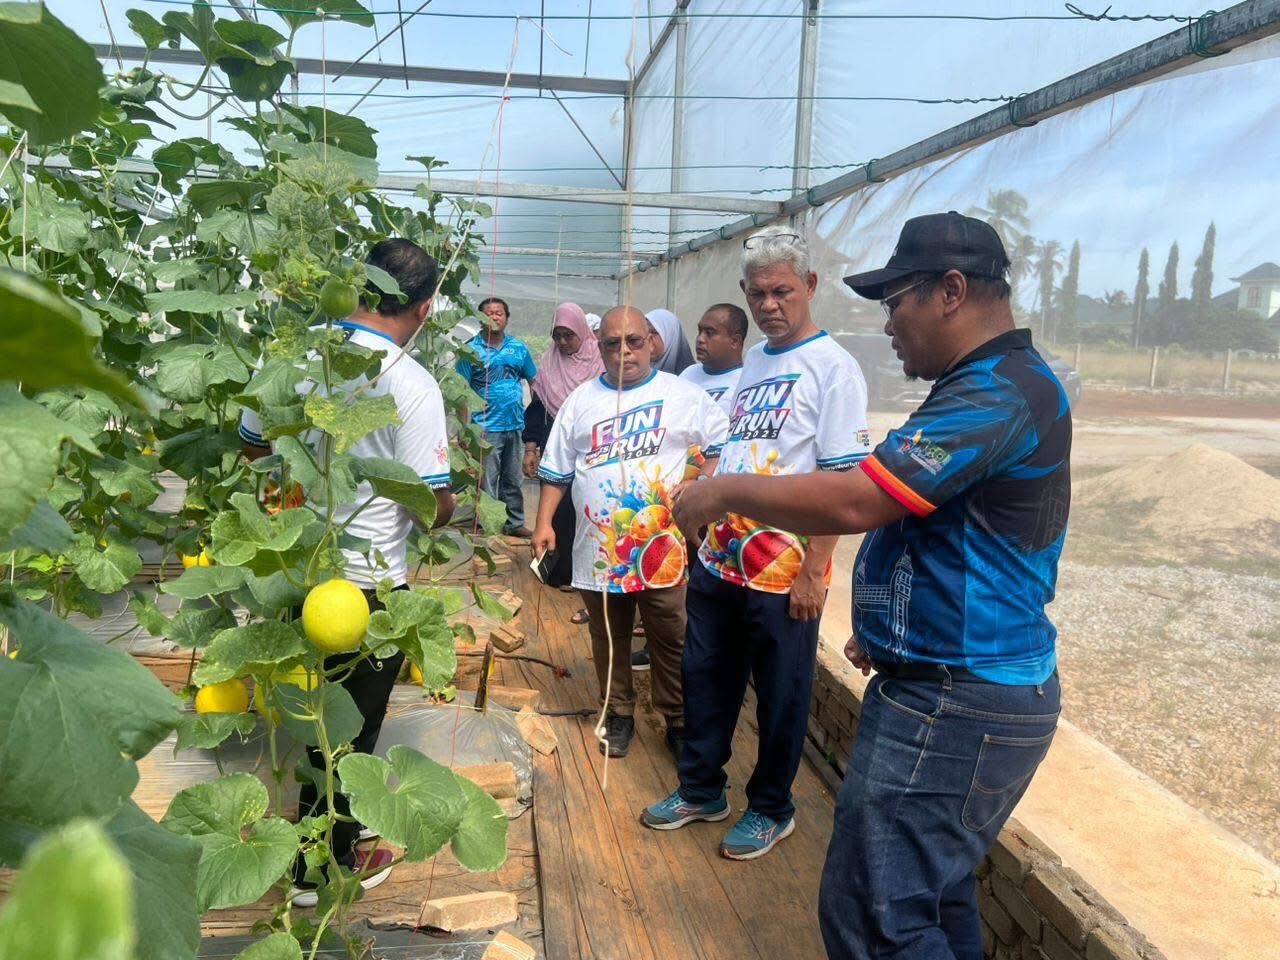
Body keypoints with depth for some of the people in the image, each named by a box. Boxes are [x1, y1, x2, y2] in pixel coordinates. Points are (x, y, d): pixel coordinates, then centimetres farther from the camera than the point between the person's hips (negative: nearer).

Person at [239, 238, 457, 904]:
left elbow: (251, 447, 10)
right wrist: (456, 505, 4)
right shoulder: (411, 385, -21)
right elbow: (430, 502, -19)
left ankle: (336, 821, 43)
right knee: (352, 728, 13)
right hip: (369, 582, -5)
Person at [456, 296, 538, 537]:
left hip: (516, 426, 4)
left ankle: (515, 523, 26)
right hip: (487, 427, -4)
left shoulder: (518, 347, 8)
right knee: (487, 482, 1)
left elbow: (534, 380, 16)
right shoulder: (471, 349, -3)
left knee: (512, 480, 15)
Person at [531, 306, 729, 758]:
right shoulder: (581, 400, 8)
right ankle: (619, 714, 31)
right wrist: (544, 523, 5)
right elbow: (557, 470, 11)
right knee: (609, 640, 14)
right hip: (599, 547, 3)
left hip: (664, 547, -2)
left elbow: (721, 443, 4)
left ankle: (678, 720, 22)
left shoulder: (683, 395, 0)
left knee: (673, 641, 6)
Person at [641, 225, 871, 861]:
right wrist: (697, 499, 13)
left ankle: (771, 809, 30)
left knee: (781, 699, 10)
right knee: (706, 681, 18)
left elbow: (841, 480, -15)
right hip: (719, 559, 7)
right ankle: (701, 790, 37)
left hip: (783, 570, -7)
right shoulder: (750, 361, 11)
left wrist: (813, 571, -18)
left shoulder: (832, 368, -11)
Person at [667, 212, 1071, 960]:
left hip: (953, 702, -11)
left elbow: (854, 502, -28)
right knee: (931, 896, 22)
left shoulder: (998, 392, -21)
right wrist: (890, 627, 18)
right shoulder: (1002, 384, 14)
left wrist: (727, 491, -14)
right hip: (966, 685, 11)